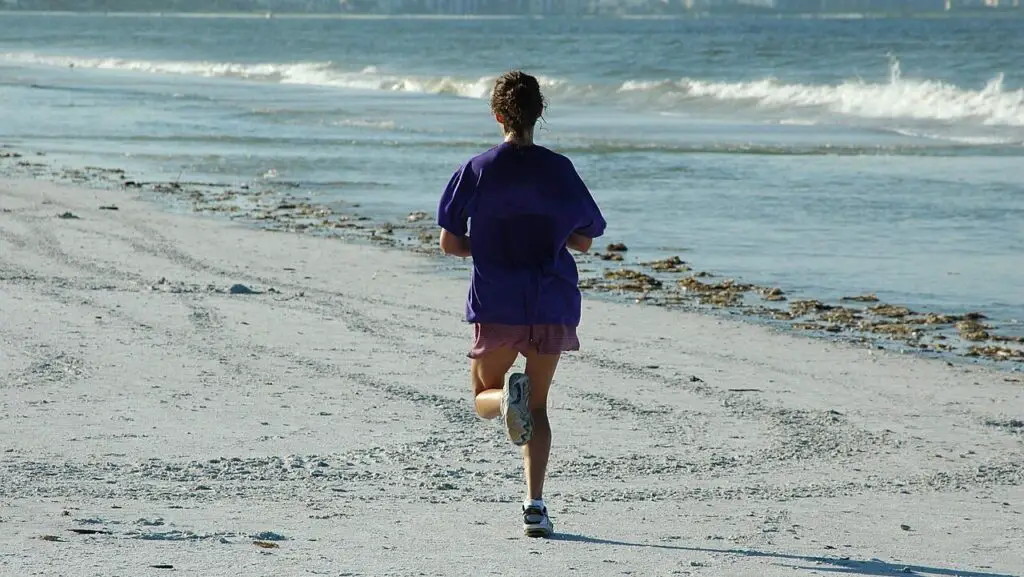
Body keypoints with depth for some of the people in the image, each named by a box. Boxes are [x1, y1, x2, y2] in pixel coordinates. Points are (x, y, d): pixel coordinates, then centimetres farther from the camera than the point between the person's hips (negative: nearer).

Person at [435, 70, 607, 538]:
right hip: (552, 305, 1)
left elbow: (449, 242, -2)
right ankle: (534, 504, -3)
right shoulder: (559, 170, -2)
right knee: (538, 405, 12)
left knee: (483, 397, 16)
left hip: (496, 304, -1)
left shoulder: (477, 170, -3)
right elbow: (584, 240, 6)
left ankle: (507, 395, -22)